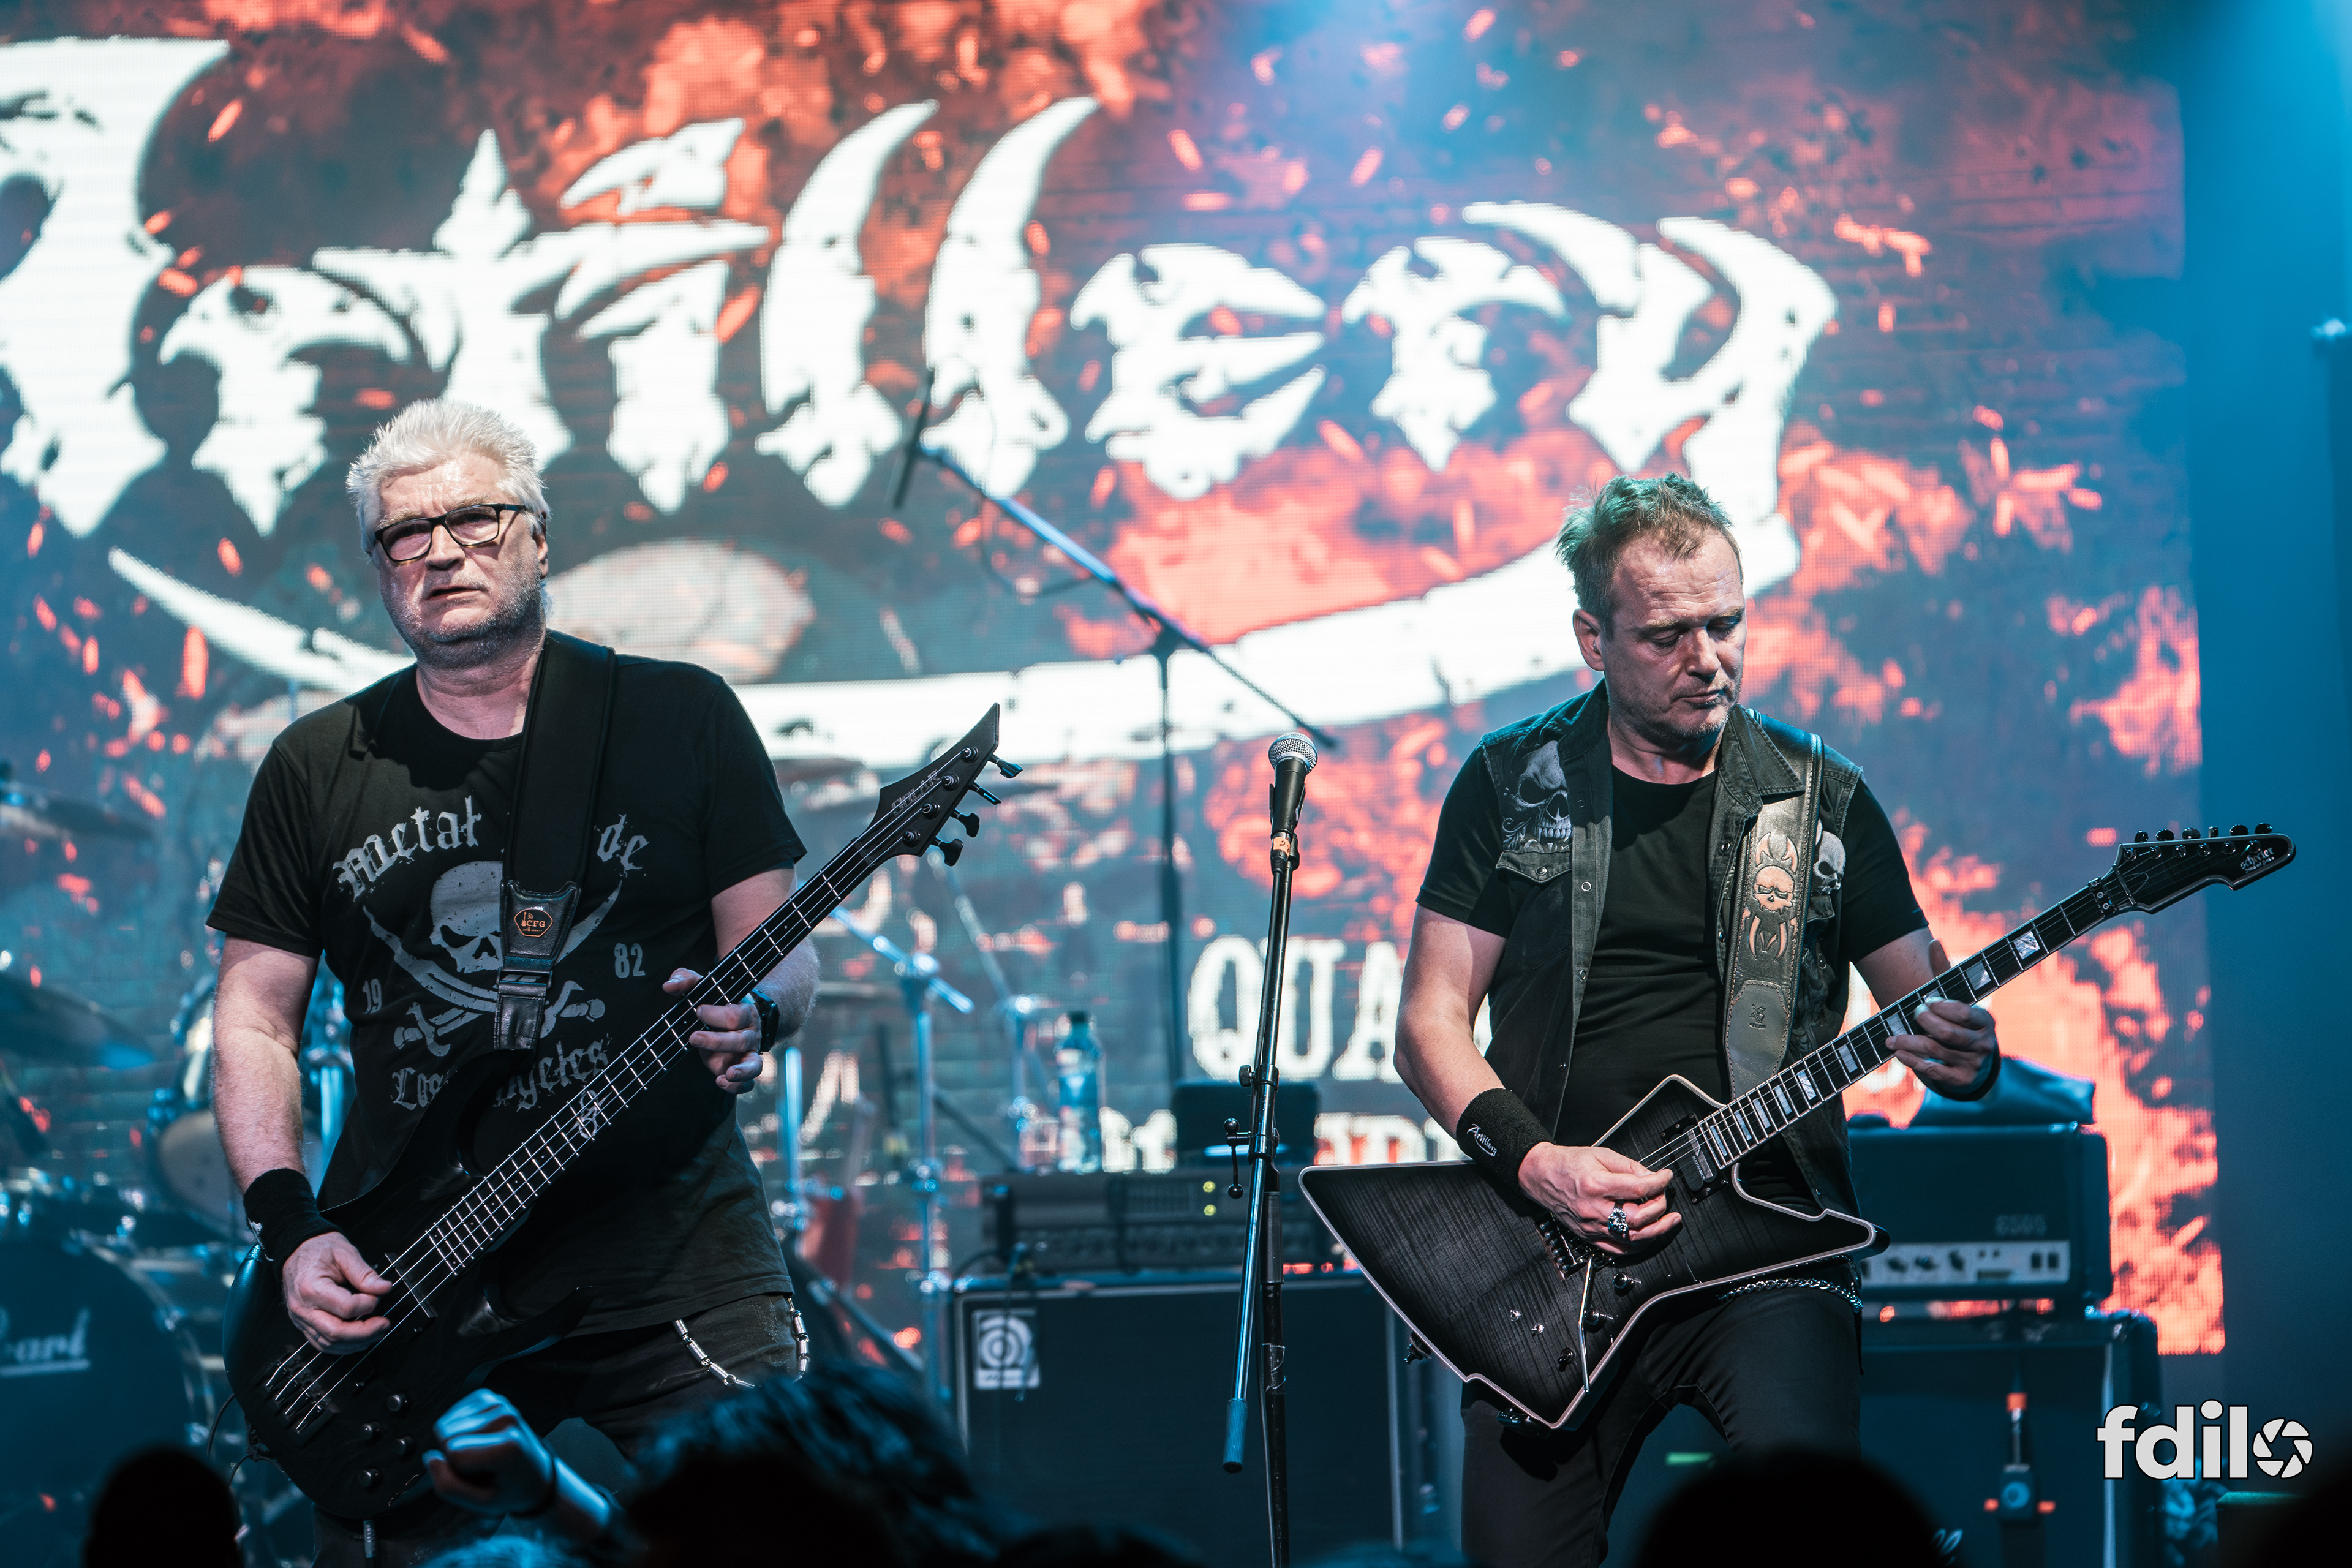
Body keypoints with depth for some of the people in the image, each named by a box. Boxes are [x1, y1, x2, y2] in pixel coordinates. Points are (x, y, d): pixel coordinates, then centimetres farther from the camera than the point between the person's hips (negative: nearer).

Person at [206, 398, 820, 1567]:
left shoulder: (679, 718, 5)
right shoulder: (320, 768, 9)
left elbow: (782, 953, 6)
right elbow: (254, 1017, 9)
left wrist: (753, 1014, -17)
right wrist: (291, 1230, -4)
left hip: (673, 1263, -1)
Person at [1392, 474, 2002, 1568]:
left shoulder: (1821, 800, 8)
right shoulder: (1513, 784, 7)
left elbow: (1928, 1004, 12)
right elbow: (1431, 1021, 6)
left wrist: (1965, 1059, -13)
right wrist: (1532, 1161, -11)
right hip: (1557, 1259, 1)